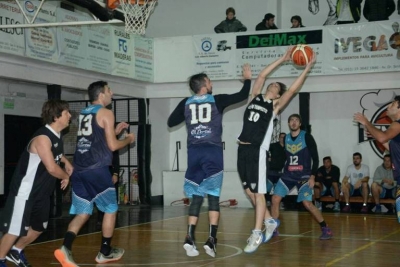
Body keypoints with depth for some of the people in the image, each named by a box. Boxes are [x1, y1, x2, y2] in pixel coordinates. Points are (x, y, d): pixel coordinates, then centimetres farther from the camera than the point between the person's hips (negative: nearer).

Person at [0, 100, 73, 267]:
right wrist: (66, 176, -9)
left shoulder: (57, 136, 5)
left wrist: (66, 162, 12)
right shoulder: (43, 137, -25)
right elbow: (52, 168, -29)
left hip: (42, 191, 9)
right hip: (25, 190, -9)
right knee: (15, 228, -4)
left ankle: (16, 251, 36)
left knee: (39, 227, 18)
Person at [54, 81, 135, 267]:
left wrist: (115, 131, 29)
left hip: (79, 169, 7)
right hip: (97, 169, -7)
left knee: (83, 212, 8)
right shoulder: (105, 113, -4)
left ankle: (65, 248, -13)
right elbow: (112, 146, -8)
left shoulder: (83, 113, 19)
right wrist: (128, 139, 11)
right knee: (110, 209, 10)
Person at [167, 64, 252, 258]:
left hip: (194, 152, 3)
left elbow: (171, 122, 14)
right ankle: (211, 239, -9)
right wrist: (247, 79, 24)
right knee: (213, 196, 1)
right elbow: (242, 95, 8)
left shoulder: (186, 103, 7)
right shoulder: (217, 100, 1)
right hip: (212, 151, -3)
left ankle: (190, 238, -4)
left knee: (196, 196, 8)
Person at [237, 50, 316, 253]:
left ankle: (256, 234, -2)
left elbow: (293, 89, -2)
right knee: (249, 191, 12)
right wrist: (283, 59, 15)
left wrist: (307, 68, 0)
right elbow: (262, 75, 14)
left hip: (258, 150, -6)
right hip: (243, 148, 6)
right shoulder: (255, 97, 15)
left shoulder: (275, 106, 3)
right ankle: (269, 221, 28)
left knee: (258, 192, -5)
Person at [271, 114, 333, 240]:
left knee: (307, 203, -17)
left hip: (304, 176, -5)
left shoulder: (307, 137, -8)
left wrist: (312, 176, -14)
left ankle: (325, 229, -3)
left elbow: (315, 158, -8)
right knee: (275, 199, -5)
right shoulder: (285, 138, 6)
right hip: (288, 174, 5)